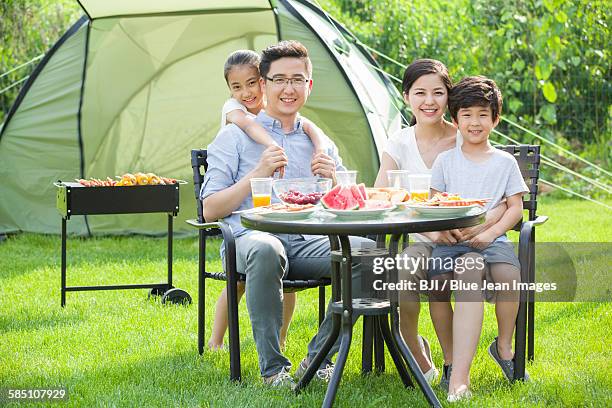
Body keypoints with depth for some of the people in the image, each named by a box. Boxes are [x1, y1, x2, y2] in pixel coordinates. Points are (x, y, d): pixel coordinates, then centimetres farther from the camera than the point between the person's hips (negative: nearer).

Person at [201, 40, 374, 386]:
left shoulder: (320, 143, 21)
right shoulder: (236, 137, 10)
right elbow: (211, 211, 2)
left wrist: (333, 179, -2)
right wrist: (257, 173, -7)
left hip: (309, 243, 4)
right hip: (252, 238, -3)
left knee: (369, 251, -26)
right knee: (266, 250, -41)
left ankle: (319, 357, -13)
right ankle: (273, 368, -26)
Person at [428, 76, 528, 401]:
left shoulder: (505, 162, 14)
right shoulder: (446, 161, 15)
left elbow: (515, 208, 8)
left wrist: (489, 234, -8)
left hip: (492, 237, 1)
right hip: (452, 240, 0)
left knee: (509, 276, -33)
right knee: (470, 272, -35)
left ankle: (504, 345, -1)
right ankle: (459, 377, -42)